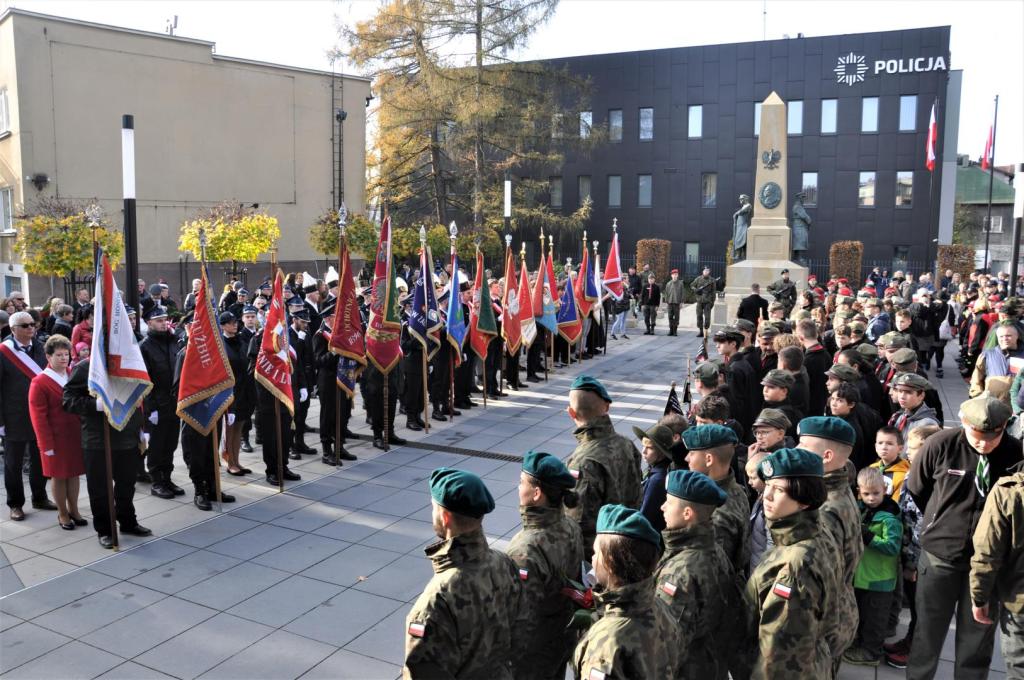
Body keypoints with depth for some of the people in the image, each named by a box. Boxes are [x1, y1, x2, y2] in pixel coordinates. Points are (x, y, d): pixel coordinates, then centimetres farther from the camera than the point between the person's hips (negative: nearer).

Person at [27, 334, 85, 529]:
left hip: (76, 434, 5)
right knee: (59, 476, 7)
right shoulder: (39, 383, -11)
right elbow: (38, 417, -11)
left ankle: (74, 510, 26)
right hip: (56, 438, -5)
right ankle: (62, 513, 21)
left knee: (74, 473, 13)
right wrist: (47, 445, -12)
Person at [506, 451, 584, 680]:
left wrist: (507, 659, -13)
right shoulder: (571, 529, -8)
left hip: (532, 652, -7)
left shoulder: (527, 550, -32)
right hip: (564, 637, 7)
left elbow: (521, 616, -26)